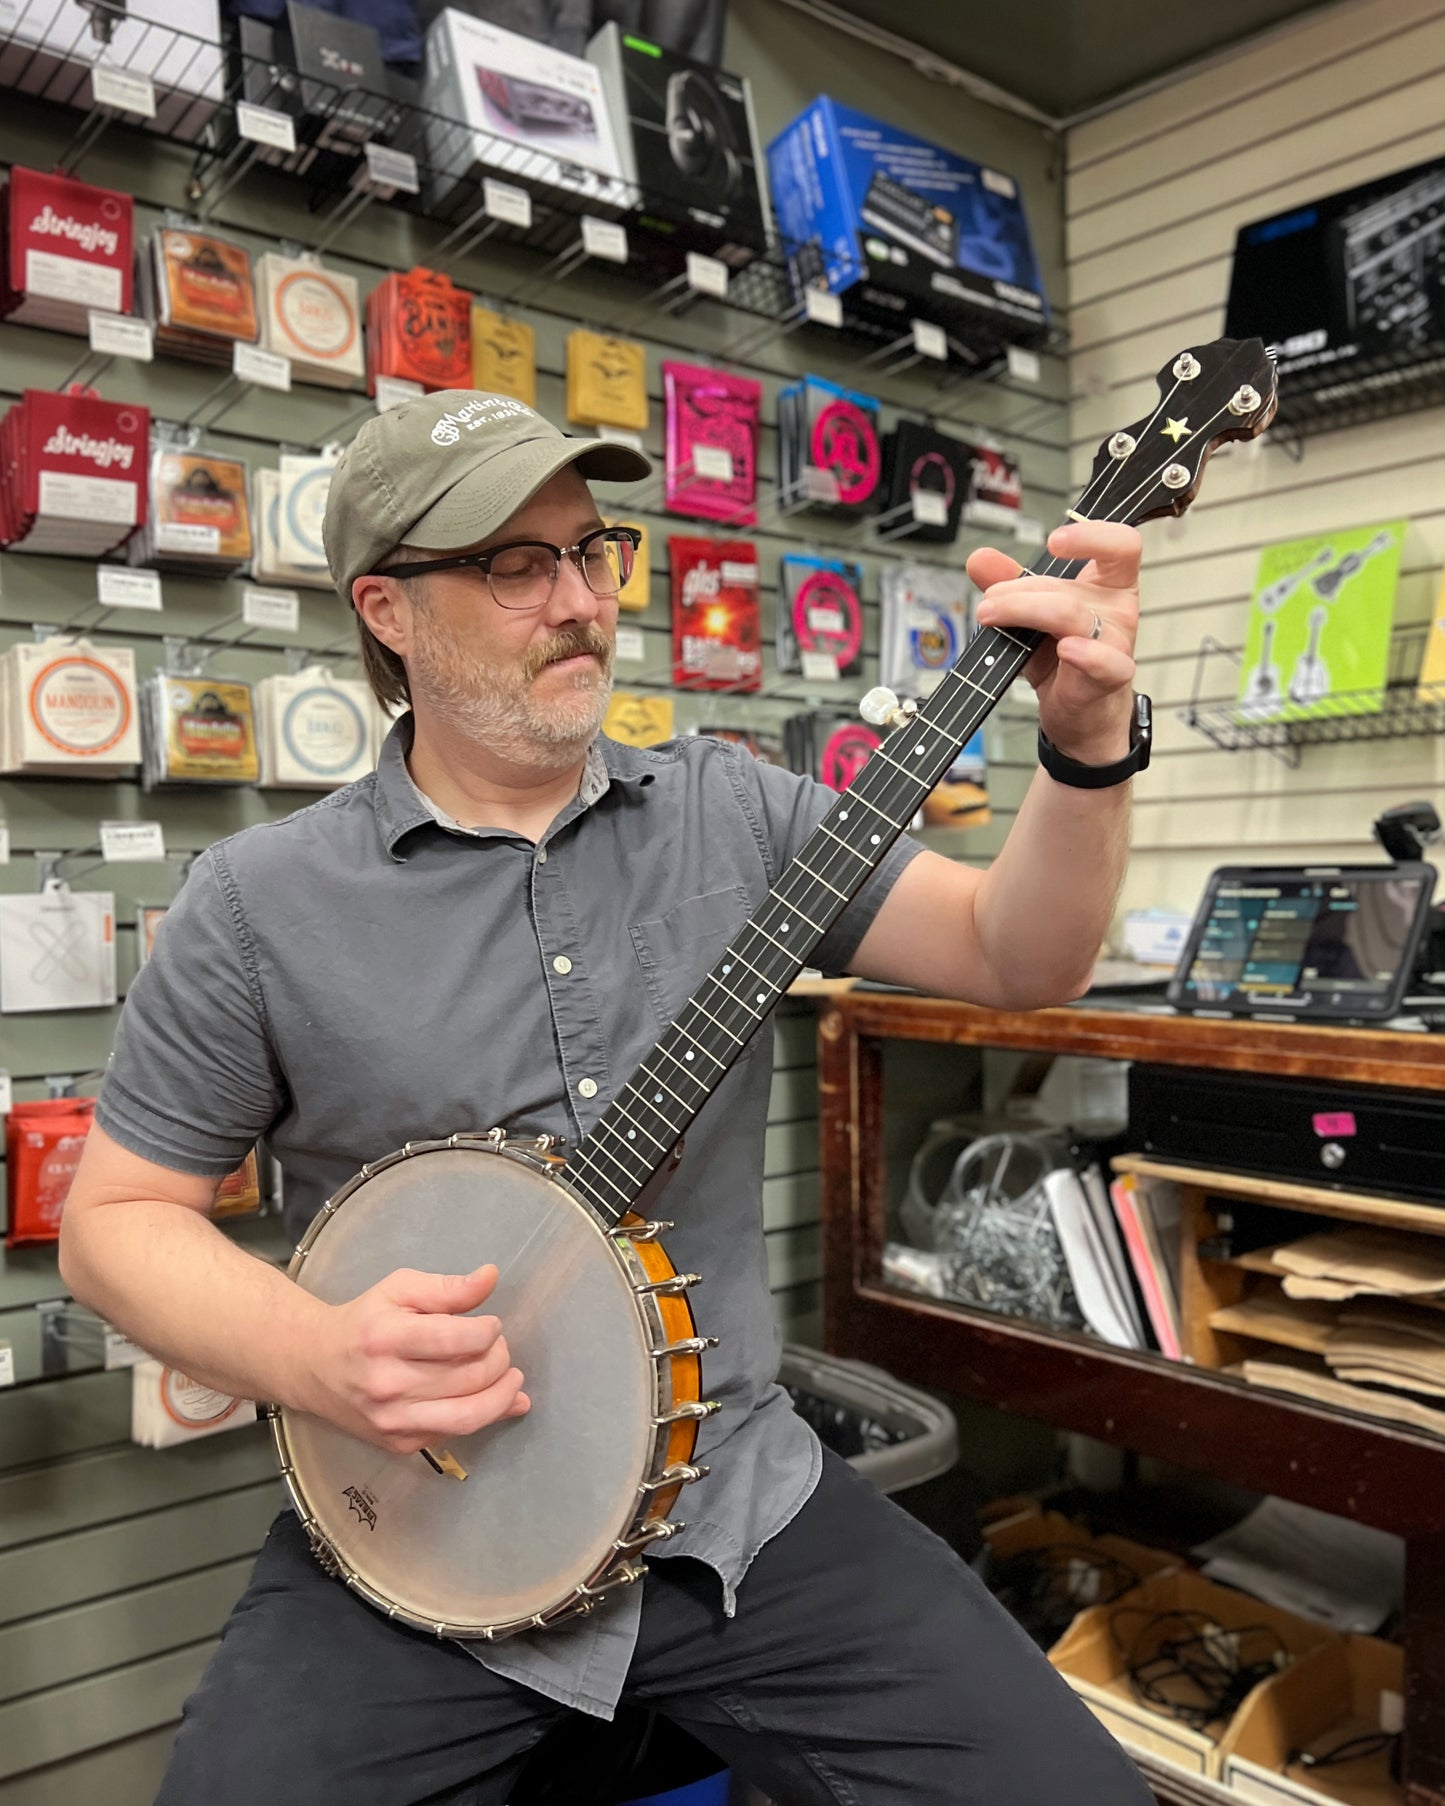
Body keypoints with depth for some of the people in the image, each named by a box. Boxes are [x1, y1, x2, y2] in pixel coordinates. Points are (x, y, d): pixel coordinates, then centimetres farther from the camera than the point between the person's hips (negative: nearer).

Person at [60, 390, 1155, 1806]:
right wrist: (318, 1356, -17)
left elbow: (1017, 959, -4)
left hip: (739, 1501, 2)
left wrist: (1089, 743, -22)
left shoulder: (733, 813, 0)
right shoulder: (259, 904, -6)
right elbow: (114, 1214, 0)